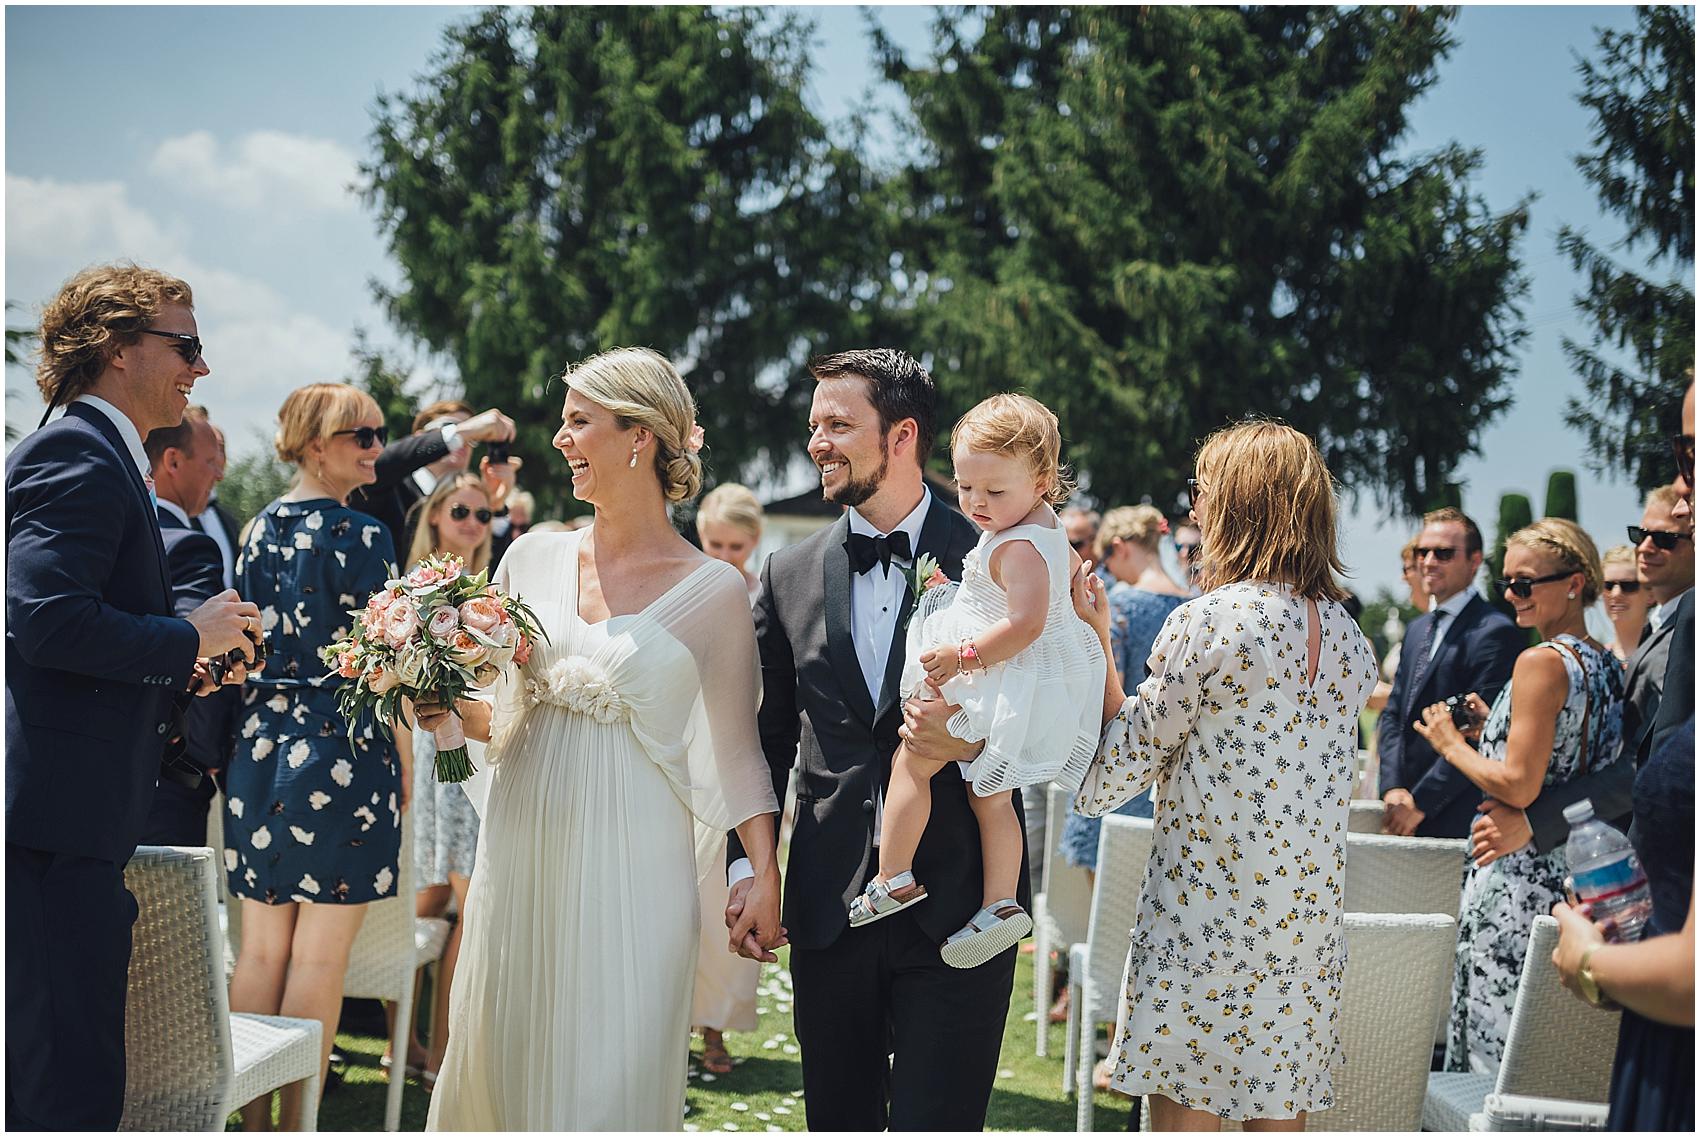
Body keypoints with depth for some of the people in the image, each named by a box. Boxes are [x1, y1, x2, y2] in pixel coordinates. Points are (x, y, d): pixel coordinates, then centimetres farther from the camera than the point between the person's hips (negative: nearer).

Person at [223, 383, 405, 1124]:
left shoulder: (258, 533, 9)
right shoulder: (360, 537, -10)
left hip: (259, 750, 6)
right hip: (342, 752, -6)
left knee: (260, 948, 10)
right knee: (319, 956, -1)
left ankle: (253, 1118, 15)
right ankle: (299, 1121, 2)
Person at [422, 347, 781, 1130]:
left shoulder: (713, 589, -3)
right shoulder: (534, 558, 7)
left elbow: (737, 747, 1)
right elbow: (495, 711, 15)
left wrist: (765, 876, -6)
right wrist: (449, 704, -6)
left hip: (630, 870, -3)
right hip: (522, 854, 4)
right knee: (502, 1059, 8)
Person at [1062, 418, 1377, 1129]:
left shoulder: (1205, 623, -13)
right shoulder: (1346, 632, 7)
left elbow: (1128, 757, -6)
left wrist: (1097, 640, -1)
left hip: (1207, 902, -6)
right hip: (1308, 908, 6)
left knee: (1184, 1111, 2)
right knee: (1279, 1112, 12)